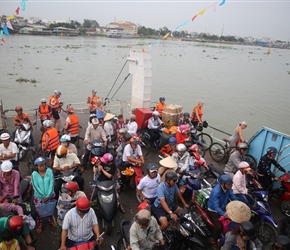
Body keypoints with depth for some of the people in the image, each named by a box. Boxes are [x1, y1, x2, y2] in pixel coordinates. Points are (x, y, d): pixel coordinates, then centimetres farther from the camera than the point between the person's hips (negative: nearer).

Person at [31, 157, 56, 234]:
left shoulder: (49, 171, -13)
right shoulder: (34, 174, -15)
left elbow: (51, 184, -13)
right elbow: (35, 186, -15)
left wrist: (48, 195, -18)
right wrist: (43, 196, -16)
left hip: (50, 195, 2)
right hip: (39, 196, -1)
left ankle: (50, 220, 47)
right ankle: (39, 225, 35)